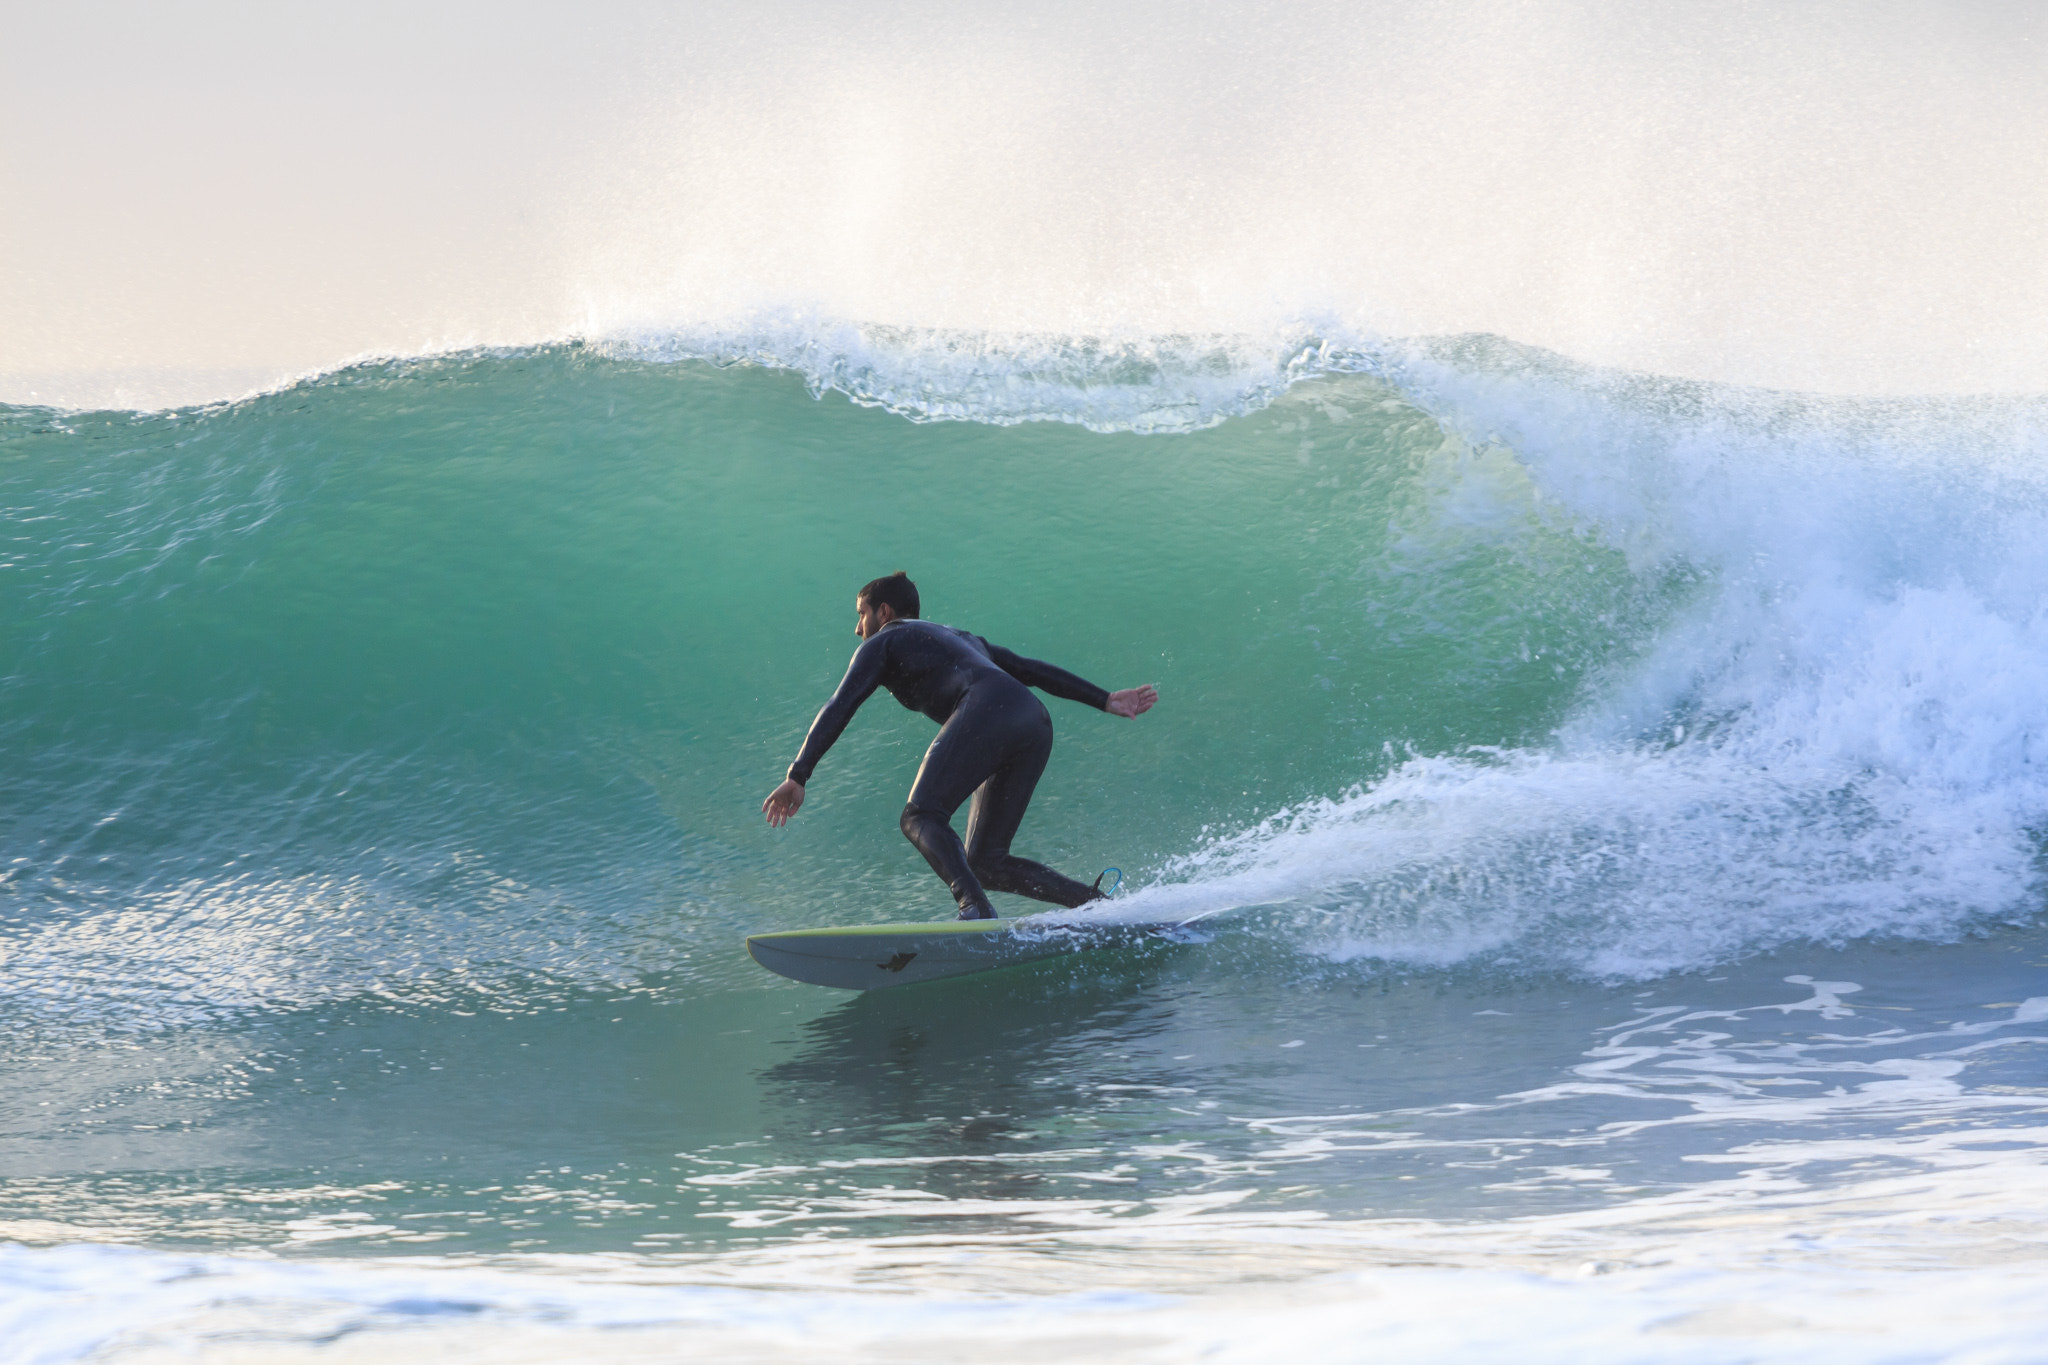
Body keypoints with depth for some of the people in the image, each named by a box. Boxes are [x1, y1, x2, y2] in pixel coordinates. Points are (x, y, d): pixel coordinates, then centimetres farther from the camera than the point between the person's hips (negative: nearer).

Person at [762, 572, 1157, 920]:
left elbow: (839, 709, 7)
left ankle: (976, 909, -42)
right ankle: (1094, 900, -8)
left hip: (988, 711, -7)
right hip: (1036, 725, 7)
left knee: (921, 816, -18)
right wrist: (1106, 701, 27)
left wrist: (797, 777, 1)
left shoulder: (881, 643, 19)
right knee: (986, 863, 7)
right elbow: (1035, 671, 32)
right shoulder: (960, 639, 39)